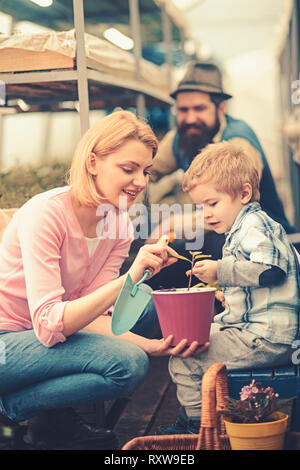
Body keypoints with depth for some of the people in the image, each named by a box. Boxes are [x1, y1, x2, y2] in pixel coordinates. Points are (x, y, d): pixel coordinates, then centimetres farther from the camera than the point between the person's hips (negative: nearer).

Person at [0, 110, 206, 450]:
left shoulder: (119, 226, -1)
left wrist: (150, 345, -21)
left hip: (38, 334, 8)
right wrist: (129, 278, -36)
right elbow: (49, 325, -30)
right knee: (126, 365, -23)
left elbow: (88, 314, -4)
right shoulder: (47, 214, -23)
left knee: (146, 304, -3)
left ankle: (54, 419, 0)